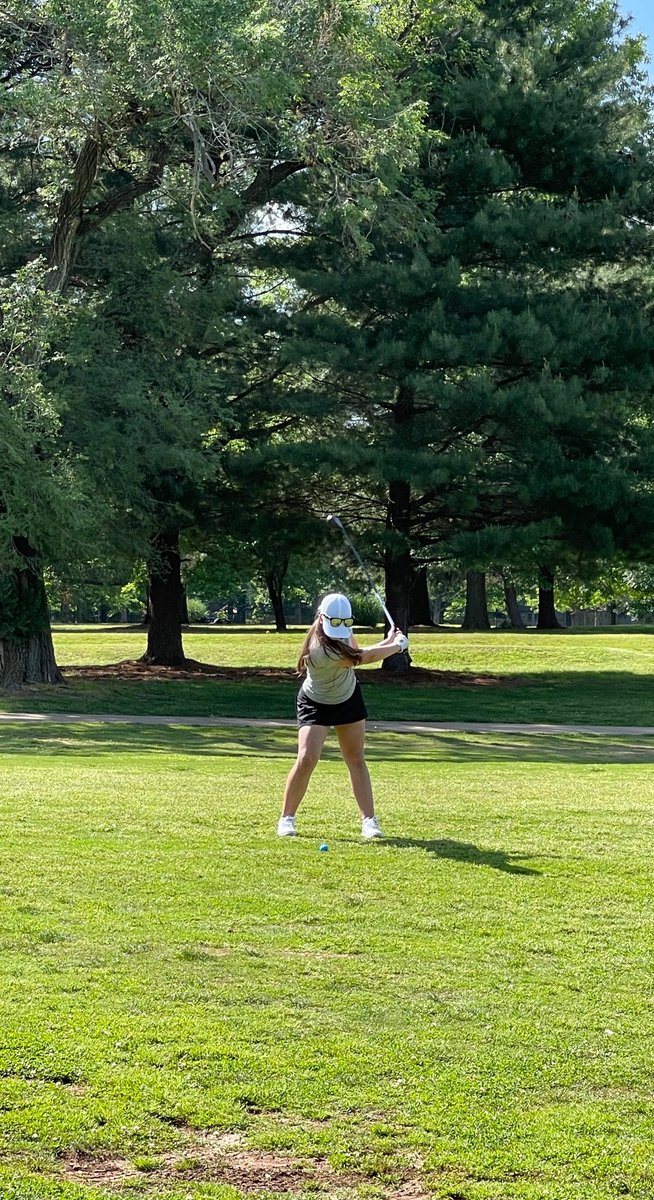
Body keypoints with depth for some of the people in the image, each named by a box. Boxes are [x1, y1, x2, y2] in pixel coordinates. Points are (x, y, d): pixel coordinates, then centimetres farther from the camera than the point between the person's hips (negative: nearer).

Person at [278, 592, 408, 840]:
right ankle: (287, 818, -1)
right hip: (316, 705, -7)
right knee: (306, 759, -17)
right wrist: (398, 645, -10)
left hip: (348, 698, 7)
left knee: (356, 759, 5)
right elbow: (364, 657, -26)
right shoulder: (321, 651, -38)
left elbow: (355, 651, 6)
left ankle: (369, 820, 7)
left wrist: (390, 641, -8)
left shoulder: (343, 632, -15)